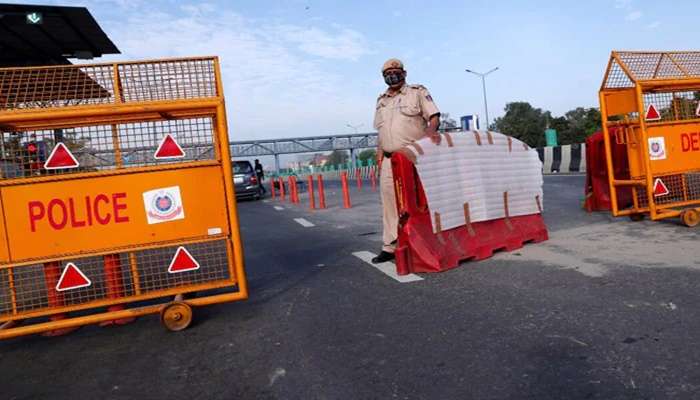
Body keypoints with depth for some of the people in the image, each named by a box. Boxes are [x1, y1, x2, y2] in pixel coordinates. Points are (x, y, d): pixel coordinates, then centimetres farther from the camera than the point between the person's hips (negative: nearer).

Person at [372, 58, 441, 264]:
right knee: (390, 202, 6)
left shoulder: (418, 92, 3)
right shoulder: (381, 100, 19)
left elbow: (434, 115, -4)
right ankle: (390, 246, 14)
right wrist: (379, 156, 15)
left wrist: (431, 130, -25)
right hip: (389, 160, 5)